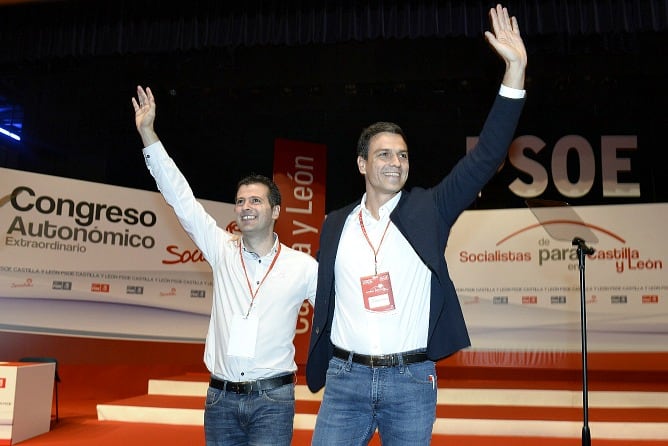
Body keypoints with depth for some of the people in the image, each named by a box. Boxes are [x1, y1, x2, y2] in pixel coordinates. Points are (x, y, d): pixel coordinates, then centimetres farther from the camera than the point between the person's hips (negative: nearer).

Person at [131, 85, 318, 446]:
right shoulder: (222, 251, 3)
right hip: (221, 397, 3)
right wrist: (148, 134, 0)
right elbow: (180, 198, 2)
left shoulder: (302, 266, -3)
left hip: (272, 399, -3)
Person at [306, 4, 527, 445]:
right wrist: (316, 370, 13)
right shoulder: (336, 225, 6)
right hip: (345, 378, 1)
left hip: (412, 380, -1)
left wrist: (515, 71, -14)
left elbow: (484, 159, -7)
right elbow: (324, 303, 13)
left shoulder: (427, 210, 1)